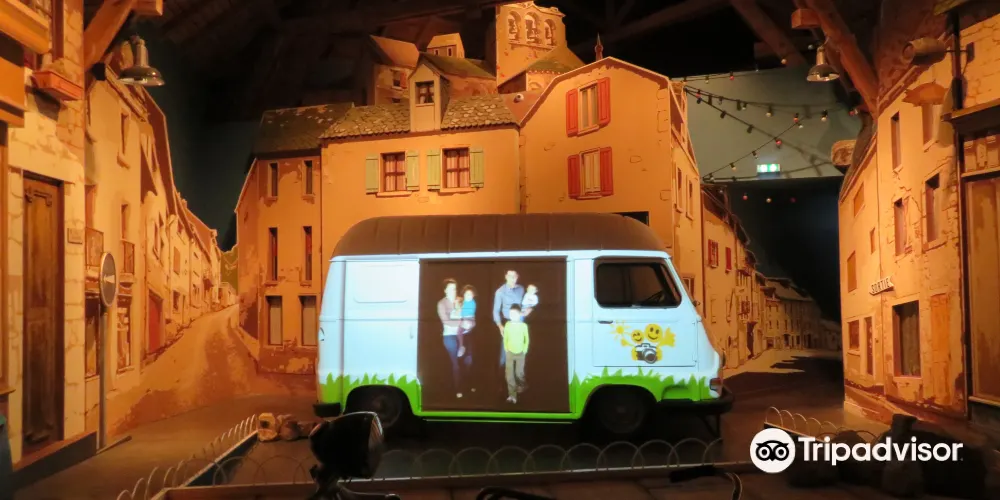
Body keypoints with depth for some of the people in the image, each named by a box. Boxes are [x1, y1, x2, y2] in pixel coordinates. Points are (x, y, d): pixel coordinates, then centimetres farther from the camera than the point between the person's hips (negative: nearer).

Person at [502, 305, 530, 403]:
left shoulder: (523, 325, -12)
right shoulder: (507, 325, -9)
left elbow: (527, 339, 0)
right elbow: (505, 338, 3)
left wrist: (525, 350, -4)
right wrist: (506, 349, -1)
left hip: (520, 353, 0)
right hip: (510, 353, 1)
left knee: (519, 373, 9)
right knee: (509, 374, -7)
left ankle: (521, 385, 41)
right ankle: (512, 395, -3)